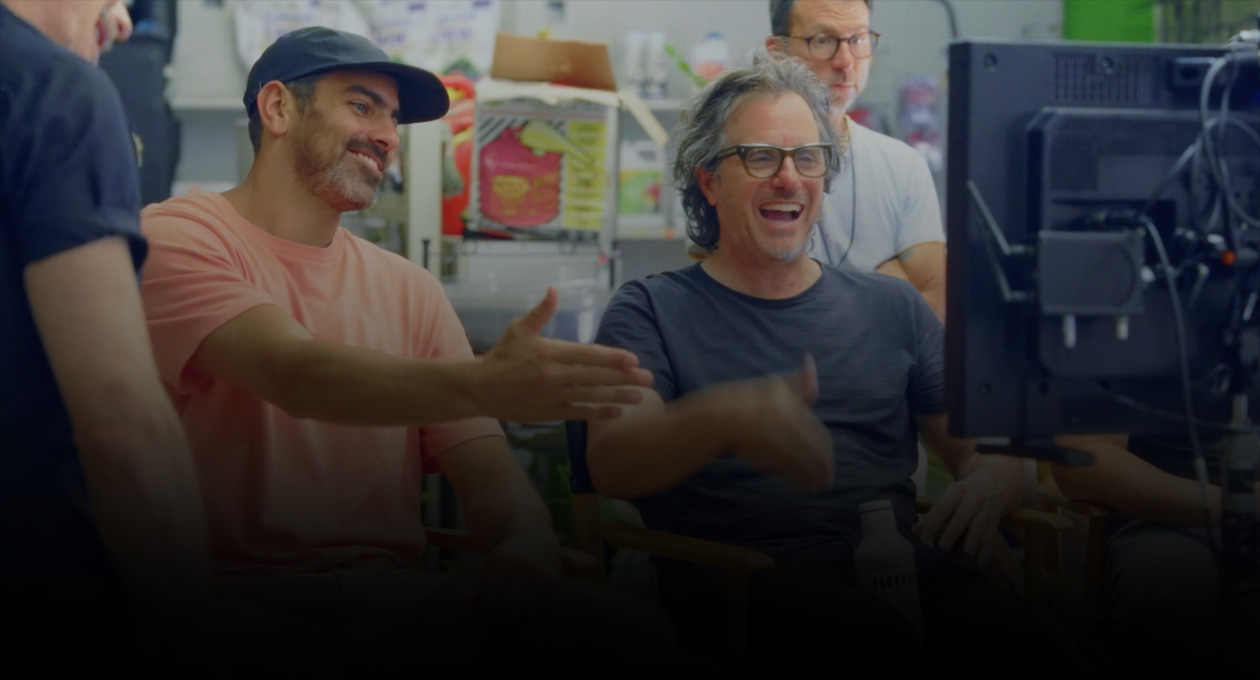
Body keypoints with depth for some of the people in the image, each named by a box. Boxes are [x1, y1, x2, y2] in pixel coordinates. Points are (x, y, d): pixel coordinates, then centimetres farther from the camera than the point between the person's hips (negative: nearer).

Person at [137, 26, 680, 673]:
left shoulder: (409, 290, 17)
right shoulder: (175, 235, 0)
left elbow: (485, 468, 10)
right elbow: (297, 375, -19)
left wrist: (526, 543, -16)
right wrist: (485, 385, -34)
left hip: (385, 593, 5)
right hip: (232, 594, -5)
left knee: (632, 626, -21)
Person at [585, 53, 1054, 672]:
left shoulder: (891, 307, 24)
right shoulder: (652, 311, 12)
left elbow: (988, 449, 21)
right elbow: (611, 465, -5)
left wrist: (988, 483, -6)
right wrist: (726, 417, -28)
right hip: (741, 586, -4)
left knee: (1006, 627, -31)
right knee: (880, 642, -38)